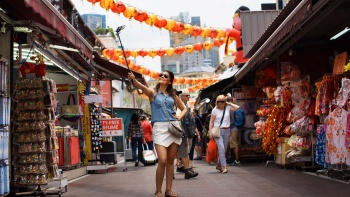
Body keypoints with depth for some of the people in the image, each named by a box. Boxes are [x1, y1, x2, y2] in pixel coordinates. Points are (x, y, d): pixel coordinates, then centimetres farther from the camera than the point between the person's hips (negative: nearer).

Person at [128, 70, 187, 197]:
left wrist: (180, 117, 3)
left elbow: (184, 108, 25)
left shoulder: (173, 96, 14)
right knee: (162, 161, -15)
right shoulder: (152, 92, 5)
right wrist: (133, 79, -39)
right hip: (159, 128, -4)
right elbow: (142, 87, -18)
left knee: (170, 161, 6)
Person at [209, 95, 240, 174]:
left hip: (226, 130, 3)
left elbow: (237, 107, -8)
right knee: (221, 148, -15)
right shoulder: (215, 110, 1)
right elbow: (211, 122, 1)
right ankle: (224, 166, -18)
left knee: (224, 149, 9)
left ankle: (219, 165, 24)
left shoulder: (228, 108, 5)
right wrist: (210, 132, -6)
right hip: (218, 131, -3)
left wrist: (229, 104, -1)